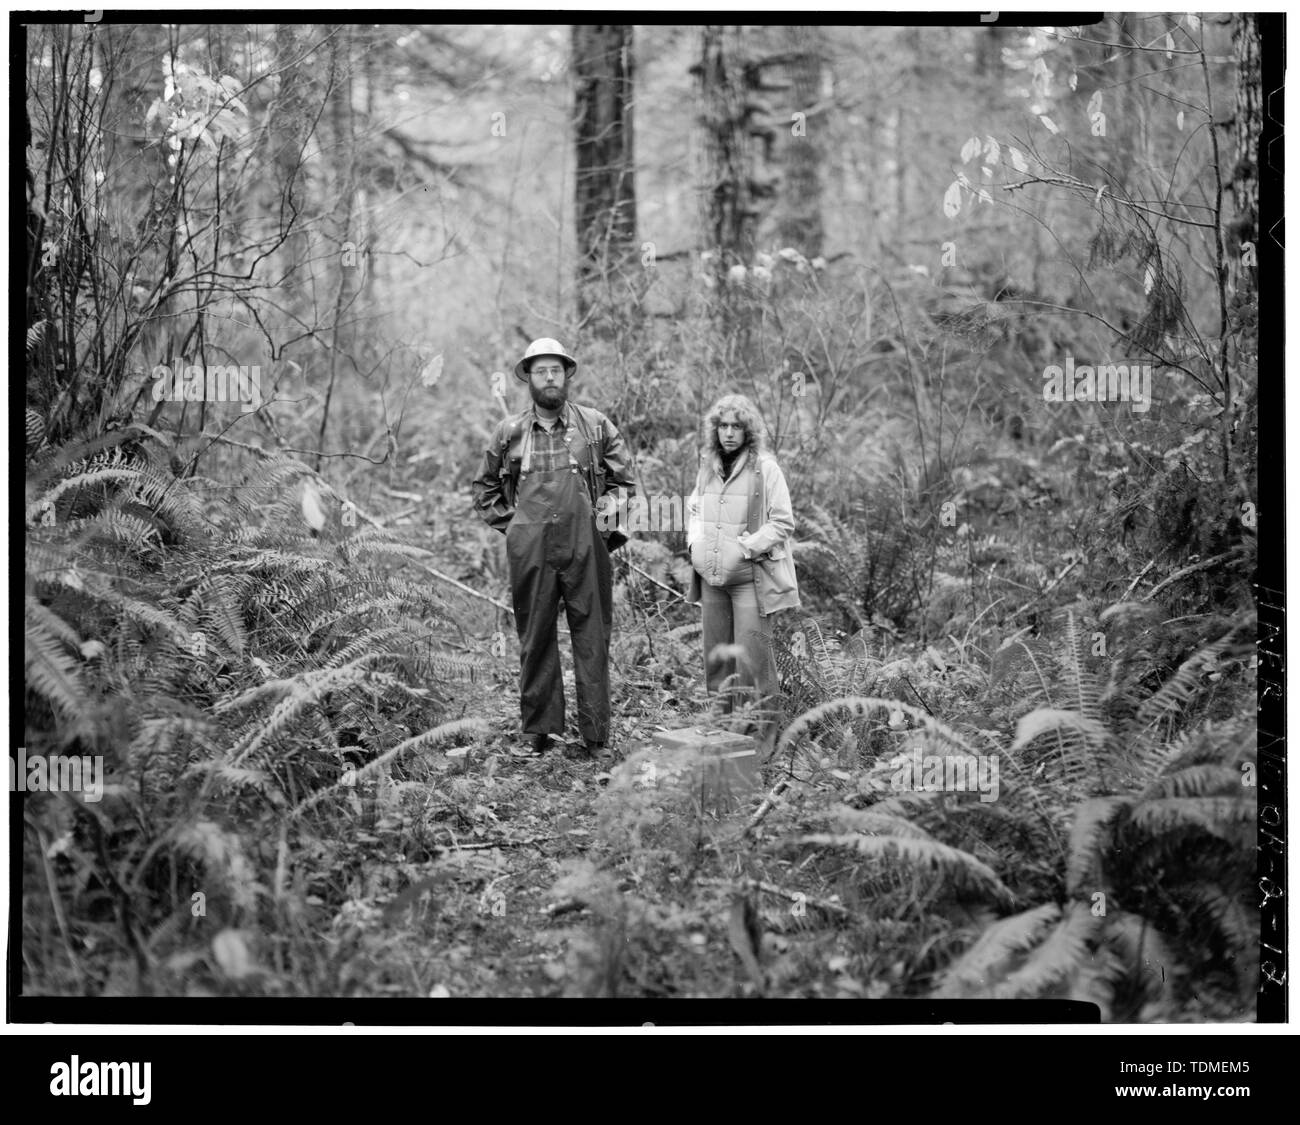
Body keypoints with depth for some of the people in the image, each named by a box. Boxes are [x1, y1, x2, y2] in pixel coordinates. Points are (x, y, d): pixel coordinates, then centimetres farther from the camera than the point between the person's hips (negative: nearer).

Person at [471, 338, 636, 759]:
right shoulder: (509, 433, 9)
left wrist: (606, 509, 3)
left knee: (592, 638, -2)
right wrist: (509, 522, 10)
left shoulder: (596, 426, 7)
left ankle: (596, 736, 1)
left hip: (585, 547, -1)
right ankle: (537, 731, 10)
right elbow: (484, 488, 21)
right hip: (530, 551, 1)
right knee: (535, 639, 4)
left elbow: (624, 481, 16)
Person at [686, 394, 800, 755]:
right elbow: (694, 506, 25)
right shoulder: (709, 467, 9)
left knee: (752, 661, -9)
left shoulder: (765, 468, -9)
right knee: (716, 659, 11)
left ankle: (762, 736, -2)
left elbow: (783, 523, -10)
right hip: (712, 578, 6)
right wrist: (695, 541, 7)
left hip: (751, 579, -6)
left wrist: (744, 548, -16)